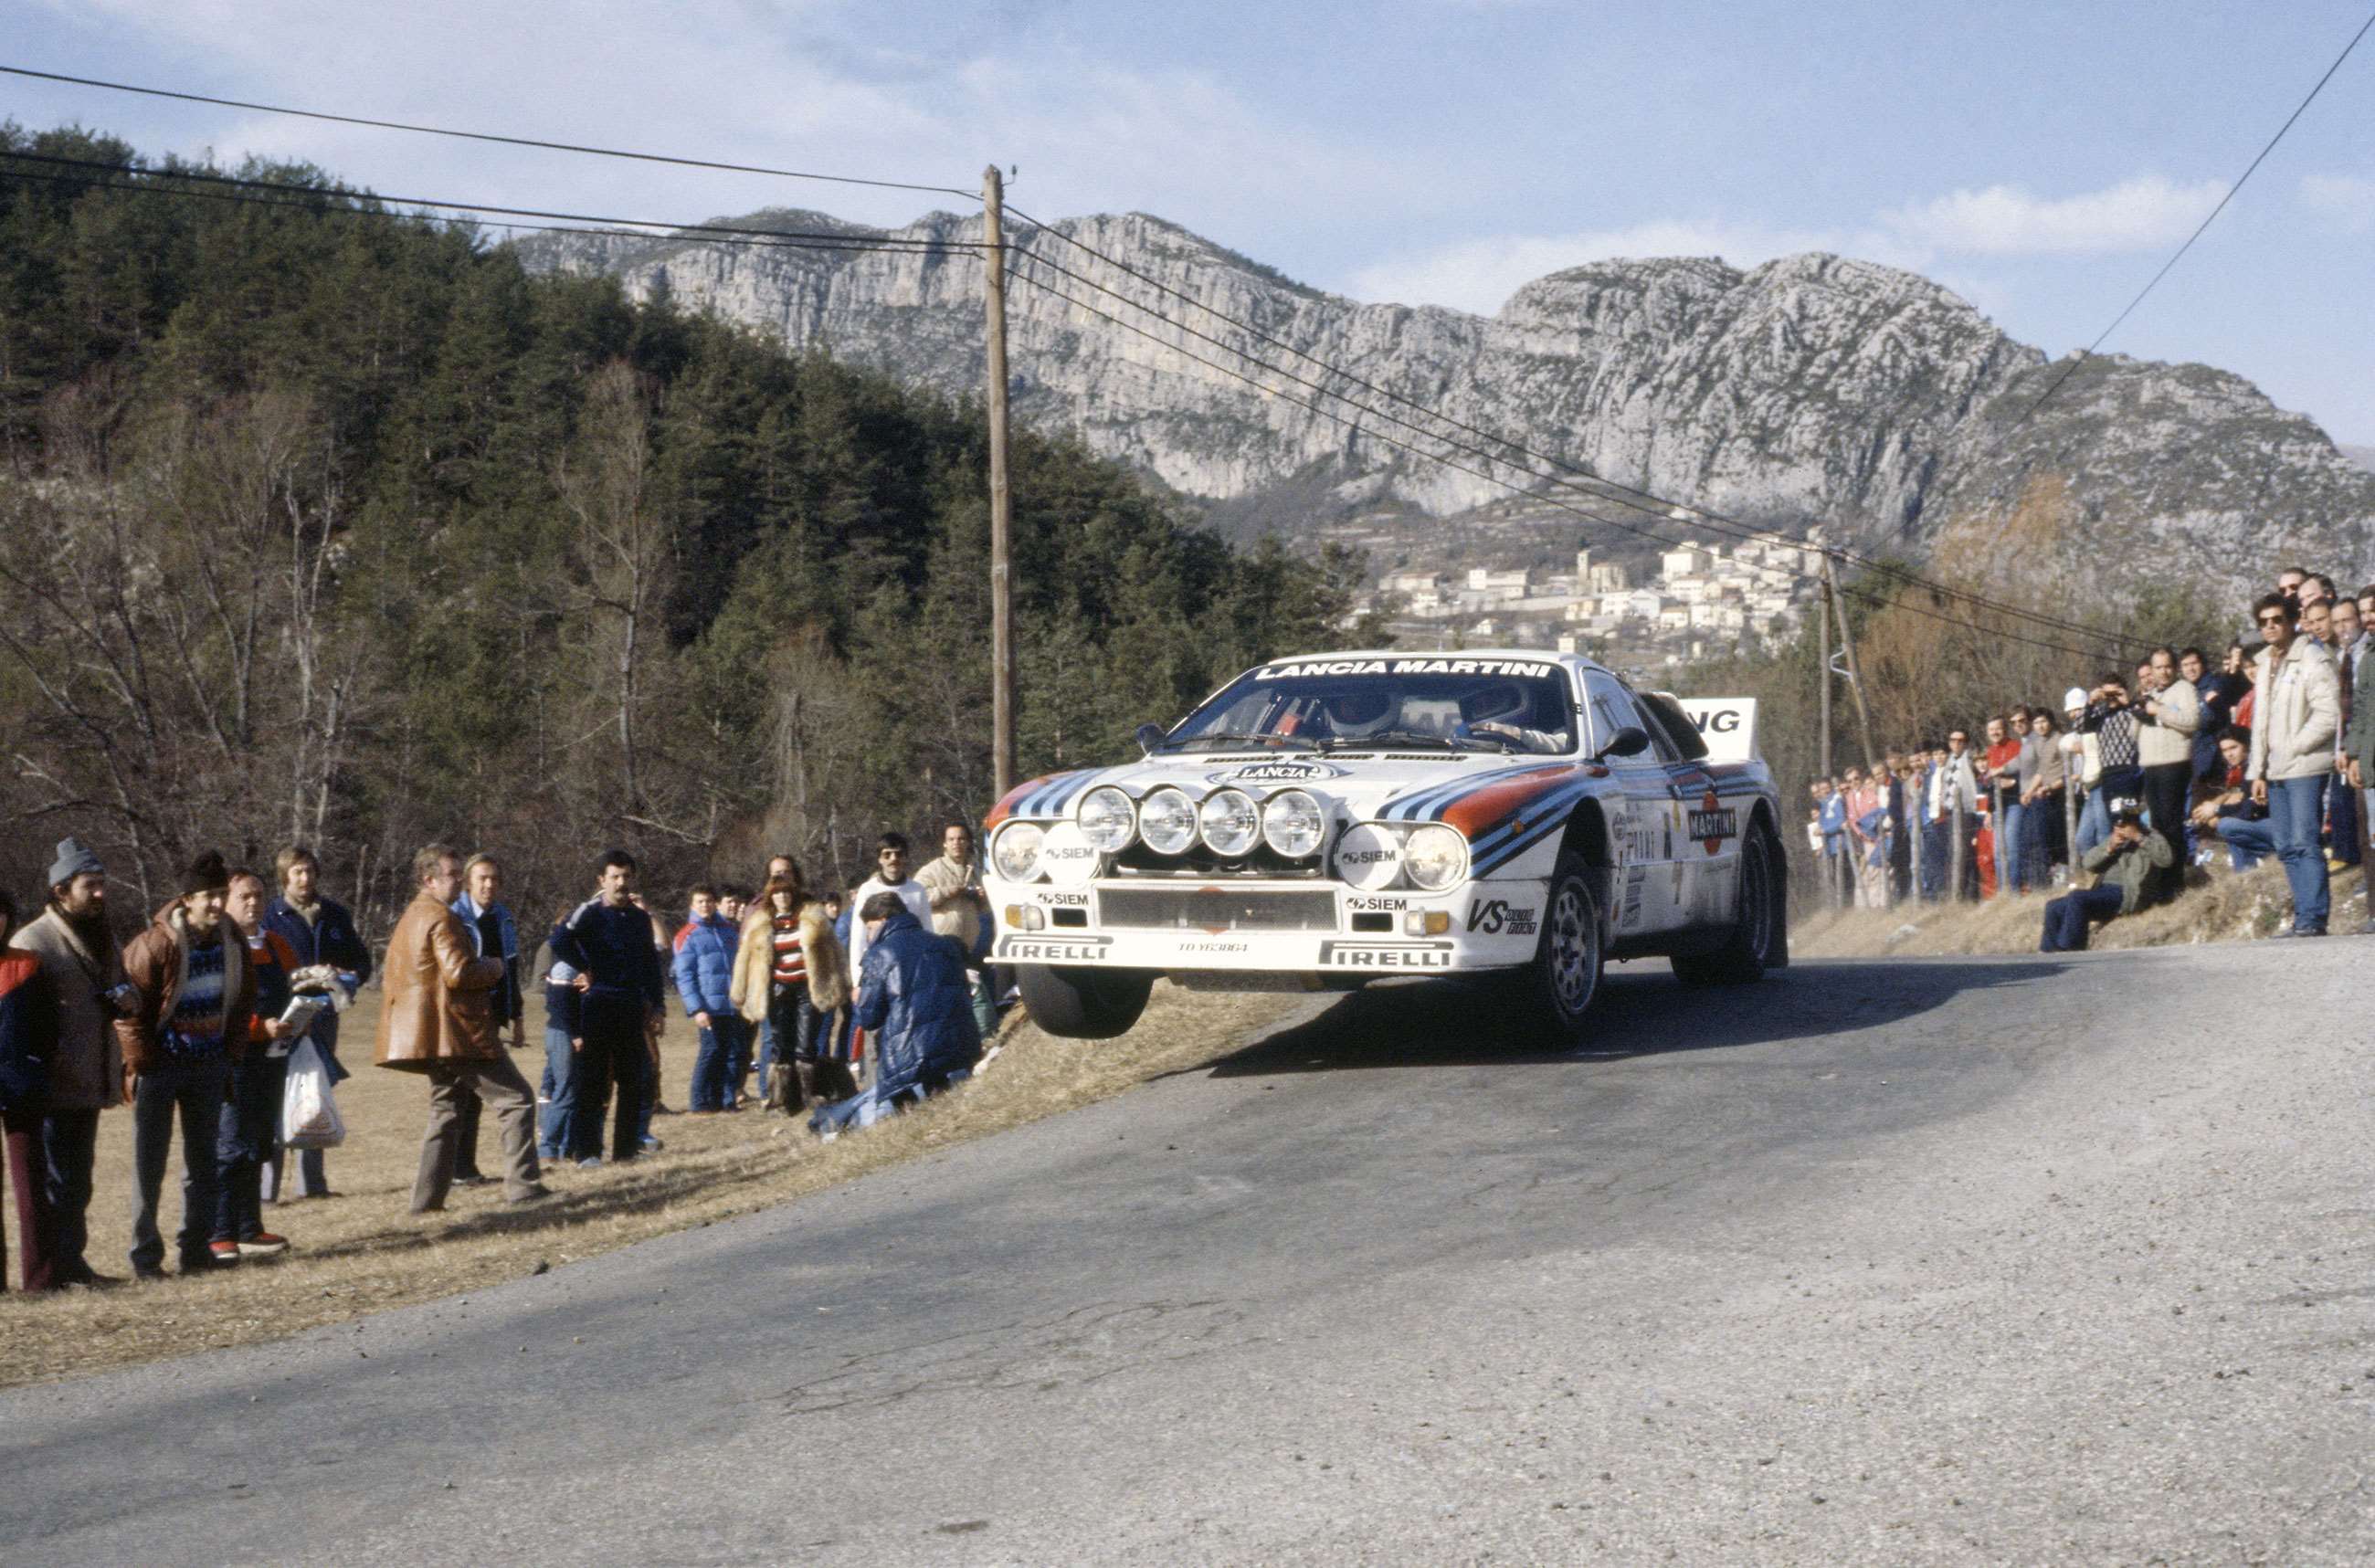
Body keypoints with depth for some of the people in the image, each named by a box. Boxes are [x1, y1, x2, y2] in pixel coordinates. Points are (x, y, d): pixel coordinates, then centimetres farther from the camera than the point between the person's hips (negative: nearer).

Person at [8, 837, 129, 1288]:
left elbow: (122, 988, 28)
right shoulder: (33, 941, -11)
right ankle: (62, 1267, 1)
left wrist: (126, 997, 4)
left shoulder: (104, 939, 15)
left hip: (91, 1082, 8)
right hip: (55, 1086, -8)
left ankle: (71, 1263, 22)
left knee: (77, 1181, 15)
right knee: (59, 1179, -4)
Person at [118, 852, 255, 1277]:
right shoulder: (153, 946, -17)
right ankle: (145, 1255, 3)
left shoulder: (232, 943, 0)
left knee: (203, 1161, 10)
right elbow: (129, 1007, -14)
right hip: (160, 1066, -5)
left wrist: (232, 1049, 6)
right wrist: (142, 1062, -12)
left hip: (209, 1066, 5)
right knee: (149, 1164, -1)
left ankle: (197, 1248, 16)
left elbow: (243, 999, 12)